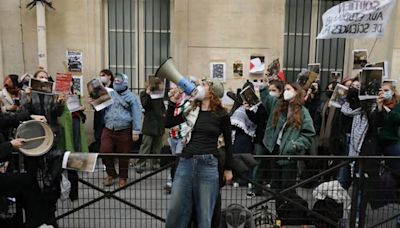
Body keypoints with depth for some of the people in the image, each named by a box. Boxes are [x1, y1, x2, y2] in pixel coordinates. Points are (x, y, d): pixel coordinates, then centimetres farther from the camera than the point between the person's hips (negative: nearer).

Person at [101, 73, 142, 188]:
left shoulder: (132, 97, -1)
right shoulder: (109, 94, 11)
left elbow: (137, 115, -5)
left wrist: (136, 132, -12)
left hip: (124, 131, -3)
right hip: (108, 130, 3)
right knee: (104, 152, -3)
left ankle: (122, 177, 26)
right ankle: (111, 173, 22)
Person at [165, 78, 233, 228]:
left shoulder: (221, 114, -3)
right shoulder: (192, 110, 9)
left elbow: (228, 142, 5)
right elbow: (168, 123, 11)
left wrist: (228, 169, 7)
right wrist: (173, 100, 3)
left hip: (207, 165, -4)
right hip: (185, 162, 4)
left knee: (204, 213, 7)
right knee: (175, 210, 8)